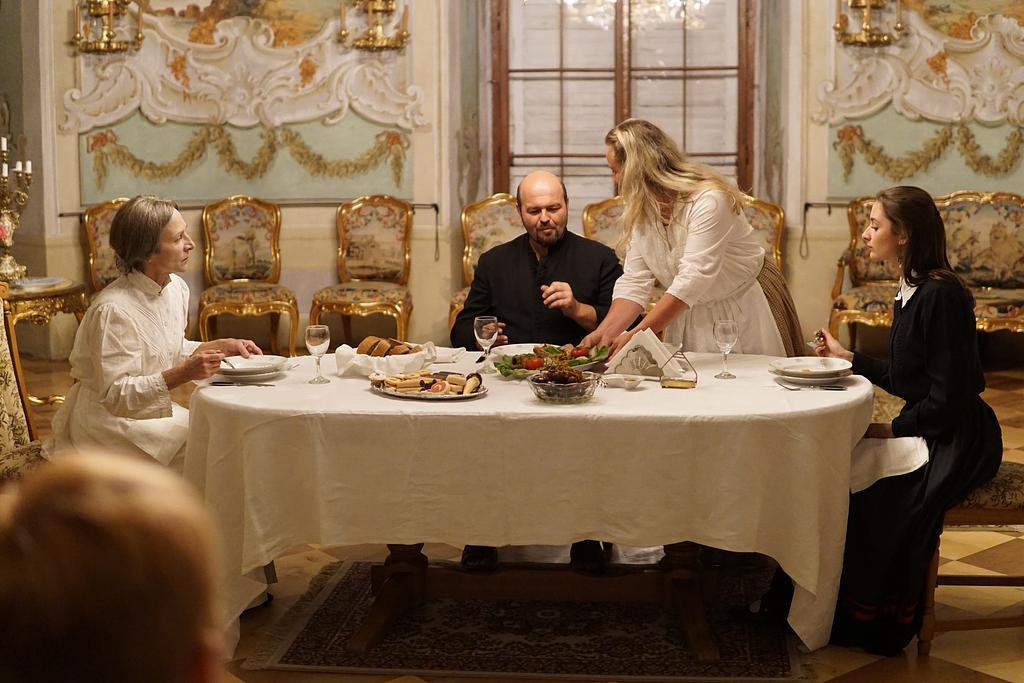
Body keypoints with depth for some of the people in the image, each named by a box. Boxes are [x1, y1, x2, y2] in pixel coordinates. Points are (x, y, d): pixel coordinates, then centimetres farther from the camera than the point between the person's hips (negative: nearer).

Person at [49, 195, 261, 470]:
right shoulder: (114, 309, -25)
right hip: (106, 417, -8)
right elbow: (115, 394, -24)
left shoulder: (176, 288, 2)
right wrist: (183, 373, -31)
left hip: (151, 408, 8)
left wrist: (220, 346, 2)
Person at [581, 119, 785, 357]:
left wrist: (635, 336, -36)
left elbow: (692, 281, -30)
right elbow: (634, 283, -4)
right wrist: (605, 333, -21)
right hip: (683, 319, 5)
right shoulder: (640, 211, 1)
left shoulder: (709, 201, -22)